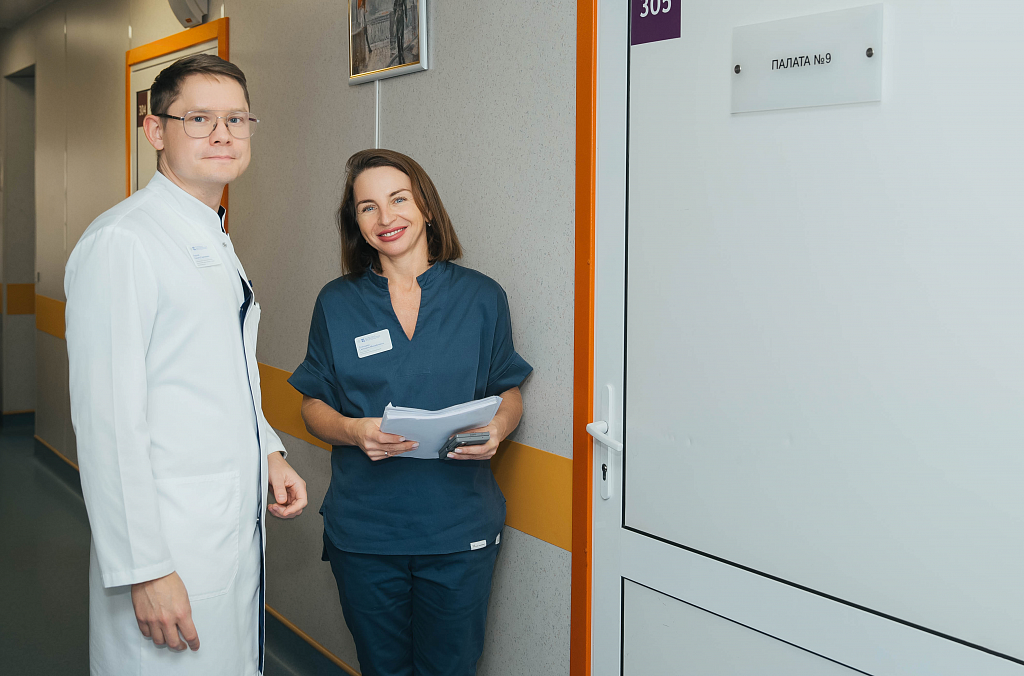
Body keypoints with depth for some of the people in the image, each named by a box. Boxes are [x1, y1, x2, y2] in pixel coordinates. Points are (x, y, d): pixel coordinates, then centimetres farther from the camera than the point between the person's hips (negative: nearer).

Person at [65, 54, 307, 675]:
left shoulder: (216, 245, 14)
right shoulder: (122, 242, -16)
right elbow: (108, 421, -21)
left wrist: (269, 452, 10)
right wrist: (144, 570, -22)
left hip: (240, 527, 9)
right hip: (172, 548, -9)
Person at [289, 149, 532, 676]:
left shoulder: (482, 297, 1)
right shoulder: (337, 303, 2)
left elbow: (508, 391, 9)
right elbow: (314, 404, 6)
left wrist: (497, 427, -14)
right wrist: (353, 430, -16)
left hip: (458, 530, 0)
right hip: (363, 530, 1)